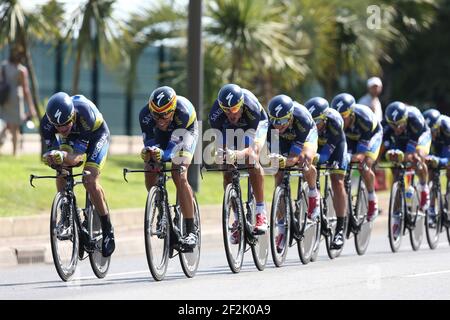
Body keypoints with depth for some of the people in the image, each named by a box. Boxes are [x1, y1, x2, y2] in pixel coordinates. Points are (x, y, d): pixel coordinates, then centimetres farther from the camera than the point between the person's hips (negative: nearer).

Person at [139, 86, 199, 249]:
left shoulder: (183, 111, -41)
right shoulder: (145, 115, -33)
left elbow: (174, 145, -39)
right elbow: (149, 141, -25)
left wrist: (162, 155, -60)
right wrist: (148, 152, -49)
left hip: (184, 132, -4)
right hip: (160, 134, 4)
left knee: (179, 176, -22)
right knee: (150, 176, -10)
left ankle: (191, 230, -20)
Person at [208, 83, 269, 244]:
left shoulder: (251, 107, -41)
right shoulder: (216, 114, -35)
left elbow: (251, 148, -43)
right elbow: (219, 145, -31)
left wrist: (237, 155, -63)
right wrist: (220, 155, -54)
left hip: (256, 124, -3)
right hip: (229, 128, 3)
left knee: (252, 159, -30)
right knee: (227, 171, -14)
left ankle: (261, 213, -25)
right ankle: (238, 219, -2)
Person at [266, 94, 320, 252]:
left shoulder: (302, 119, -41)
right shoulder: (270, 122, -34)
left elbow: (298, 155, -40)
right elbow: (270, 151, -30)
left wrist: (286, 161, -61)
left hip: (306, 137, -2)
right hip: (282, 140, 2)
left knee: (304, 161, -34)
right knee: (279, 180, -11)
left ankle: (313, 194, -4)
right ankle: (281, 230, -4)